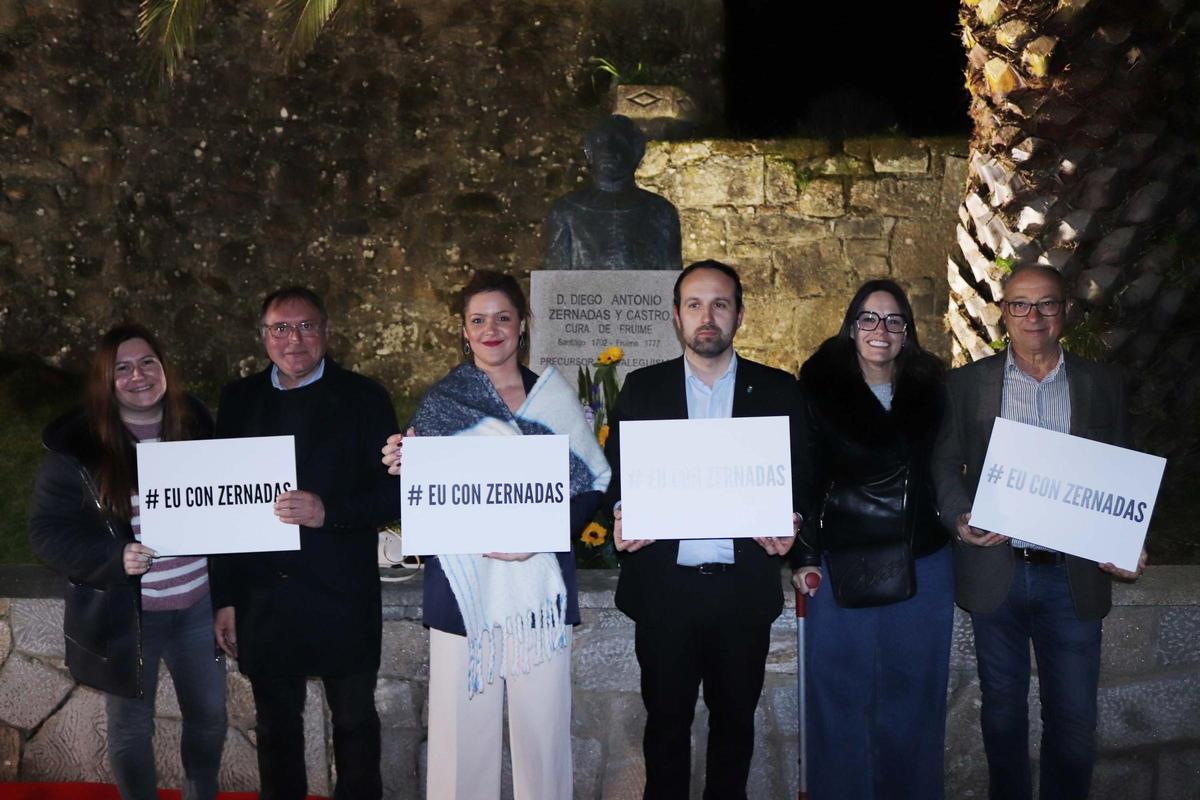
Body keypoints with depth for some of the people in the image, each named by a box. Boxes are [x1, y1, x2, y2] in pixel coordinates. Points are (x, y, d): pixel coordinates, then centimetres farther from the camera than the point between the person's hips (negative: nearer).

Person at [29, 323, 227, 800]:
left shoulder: (196, 427, -1)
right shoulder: (77, 446, -12)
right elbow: (47, 531, -10)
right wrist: (114, 558, -25)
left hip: (197, 606, 3)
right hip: (123, 616, -3)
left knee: (209, 715, 18)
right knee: (131, 729, 13)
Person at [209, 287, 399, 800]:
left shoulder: (363, 398, -3)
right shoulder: (239, 401, 6)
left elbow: (393, 494, -6)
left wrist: (327, 511, -22)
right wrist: (225, 599, 5)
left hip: (342, 599, -2)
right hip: (263, 599, 3)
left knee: (355, 722, 11)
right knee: (276, 725, 15)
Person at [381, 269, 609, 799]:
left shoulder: (553, 395, 8)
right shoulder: (439, 403, 8)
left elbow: (594, 482, 4)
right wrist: (403, 467, -13)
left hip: (537, 583, 0)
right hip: (463, 586, 0)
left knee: (543, 722, 2)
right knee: (463, 722, 0)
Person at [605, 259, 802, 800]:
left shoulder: (777, 390, 5)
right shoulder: (641, 389, 5)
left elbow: (800, 480, 7)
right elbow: (614, 476, 6)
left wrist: (787, 529, -11)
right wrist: (621, 524, -13)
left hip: (744, 588, 1)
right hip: (664, 587, 0)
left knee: (735, 718, 12)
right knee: (666, 720, 8)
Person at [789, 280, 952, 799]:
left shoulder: (930, 390, 7)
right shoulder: (820, 389, -3)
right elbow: (804, 477, -3)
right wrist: (804, 556, -7)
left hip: (922, 567, 3)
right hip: (843, 569, -3)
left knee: (913, 702, 12)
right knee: (843, 702, 5)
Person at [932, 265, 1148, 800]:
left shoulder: (1102, 384, 6)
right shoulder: (968, 383, 4)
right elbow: (944, 463, 3)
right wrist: (959, 519, -17)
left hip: (1073, 576, 0)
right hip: (996, 570, 0)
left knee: (1073, 716, 5)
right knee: (1003, 710, 13)